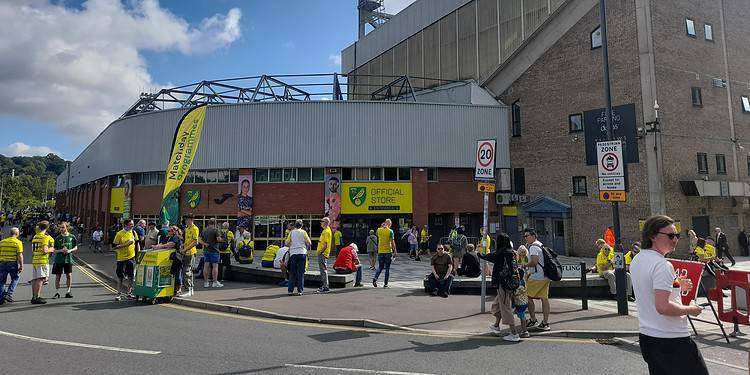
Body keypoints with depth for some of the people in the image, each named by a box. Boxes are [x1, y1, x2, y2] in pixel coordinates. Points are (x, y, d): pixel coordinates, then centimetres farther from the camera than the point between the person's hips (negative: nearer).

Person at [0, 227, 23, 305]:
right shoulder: (18, 242, -5)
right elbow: (20, 255, -9)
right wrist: (21, 266, -5)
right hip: (13, 263, -4)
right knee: (15, 279, 12)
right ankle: (9, 294, -1)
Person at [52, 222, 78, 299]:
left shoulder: (72, 237, 1)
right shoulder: (58, 238, 1)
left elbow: (76, 247, 10)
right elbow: (54, 251, 3)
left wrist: (70, 250, -9)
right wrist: (61, 250, -16)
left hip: (68, 259, 0)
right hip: (58, 260, 0)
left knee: (69, 275, 0)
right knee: (57, 276, 3)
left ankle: (68, 292, 12)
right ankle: (57, 292, 13)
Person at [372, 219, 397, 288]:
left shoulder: (379, 230, 3)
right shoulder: (390, 231, -9)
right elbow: (392, 242, -12)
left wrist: (382, 226, 19)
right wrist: (395, 251, -6)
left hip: (380, 251, 4)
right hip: (388, 251, -3)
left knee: (380, 267, 15)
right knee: (387, 268, 6)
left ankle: (375, 278, -10)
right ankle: (385, 284, 7)